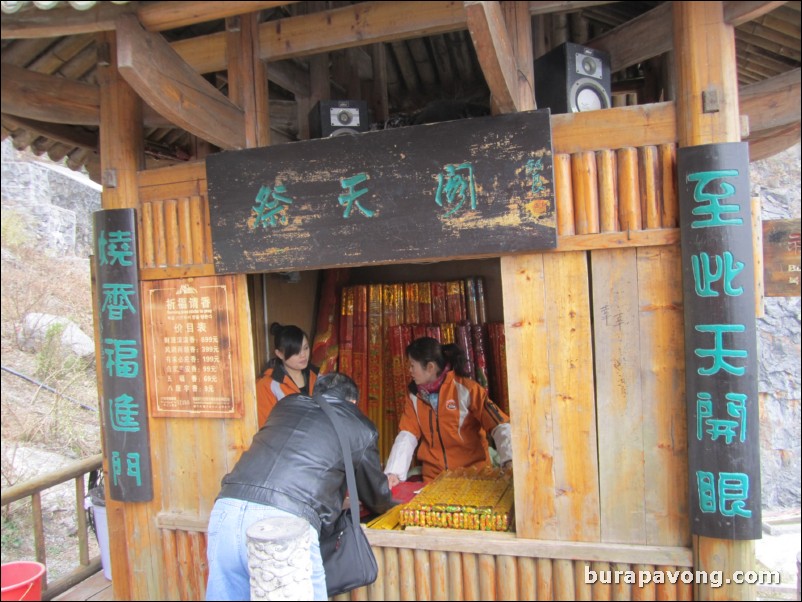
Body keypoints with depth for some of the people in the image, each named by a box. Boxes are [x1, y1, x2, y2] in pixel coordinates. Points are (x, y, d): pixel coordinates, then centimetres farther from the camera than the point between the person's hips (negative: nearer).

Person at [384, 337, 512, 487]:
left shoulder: (466, 389, -11)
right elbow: (407, 435, -1)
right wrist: (394, 473, -15)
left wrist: (510, 461, -30)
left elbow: (500, 425, -15)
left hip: (473, 473, -3)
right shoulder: (415, 395, 4)